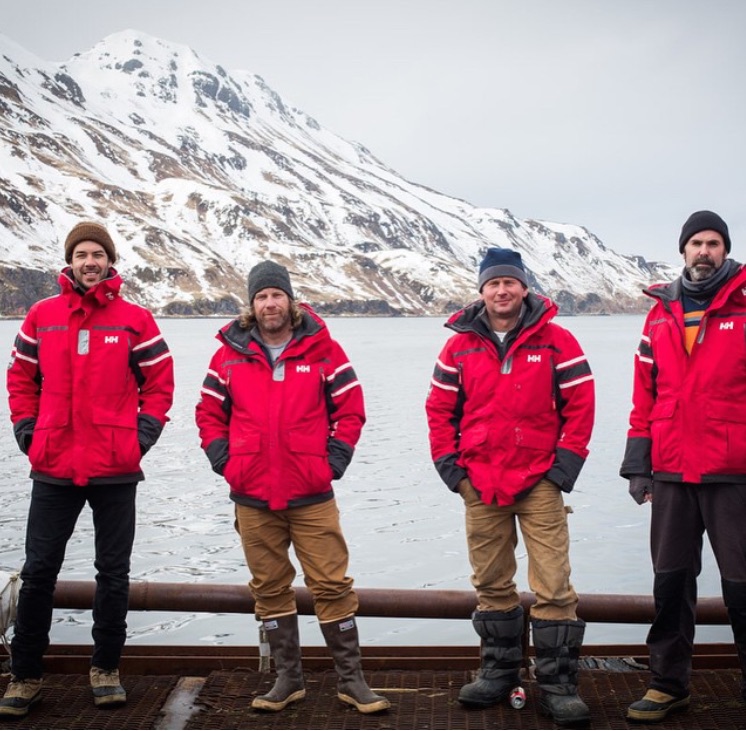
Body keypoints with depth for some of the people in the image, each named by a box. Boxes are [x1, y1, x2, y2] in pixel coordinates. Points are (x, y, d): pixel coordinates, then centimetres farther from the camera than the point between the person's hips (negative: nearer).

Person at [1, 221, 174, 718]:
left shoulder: (135, 319, 0)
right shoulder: (42, 316, 5)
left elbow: (159, 382, 4)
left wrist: (143, 434, -5)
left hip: (116, 471, -1)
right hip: (53, 469, 1)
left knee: (114, 572, 9)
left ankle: (107, 668, 25)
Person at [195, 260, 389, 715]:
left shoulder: (322, 350, 0)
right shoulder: (230, 356, 5)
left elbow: (351, 410, 2)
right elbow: (209, 414, 12)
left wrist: (332, 462, -5)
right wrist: (225, 461, 0)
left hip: (312, 496, -2)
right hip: (252, 498, 2)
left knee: (333, 585, 0)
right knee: (270, 589, 11)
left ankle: (351, 679, 13)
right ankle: (288, 678, 25)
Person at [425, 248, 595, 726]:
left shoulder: (555, 341, -1)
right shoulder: (460, 346, 6)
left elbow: (581, 404, 0)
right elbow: (439, 408, 10)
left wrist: (567, 462, -6)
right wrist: (448, 463, 3)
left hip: (540, 482, -3)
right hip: (480, 485, 3)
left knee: (554, 588, -5)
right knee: (491, 585, 13)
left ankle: (558, 684, 6)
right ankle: (499, 671, 27)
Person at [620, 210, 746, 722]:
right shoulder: (662, 312, 10)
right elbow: (645, 390, 11)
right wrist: (638, 460, 8)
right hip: (672, 473, 4)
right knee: (670, 581, 11)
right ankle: (669, 684, 24)